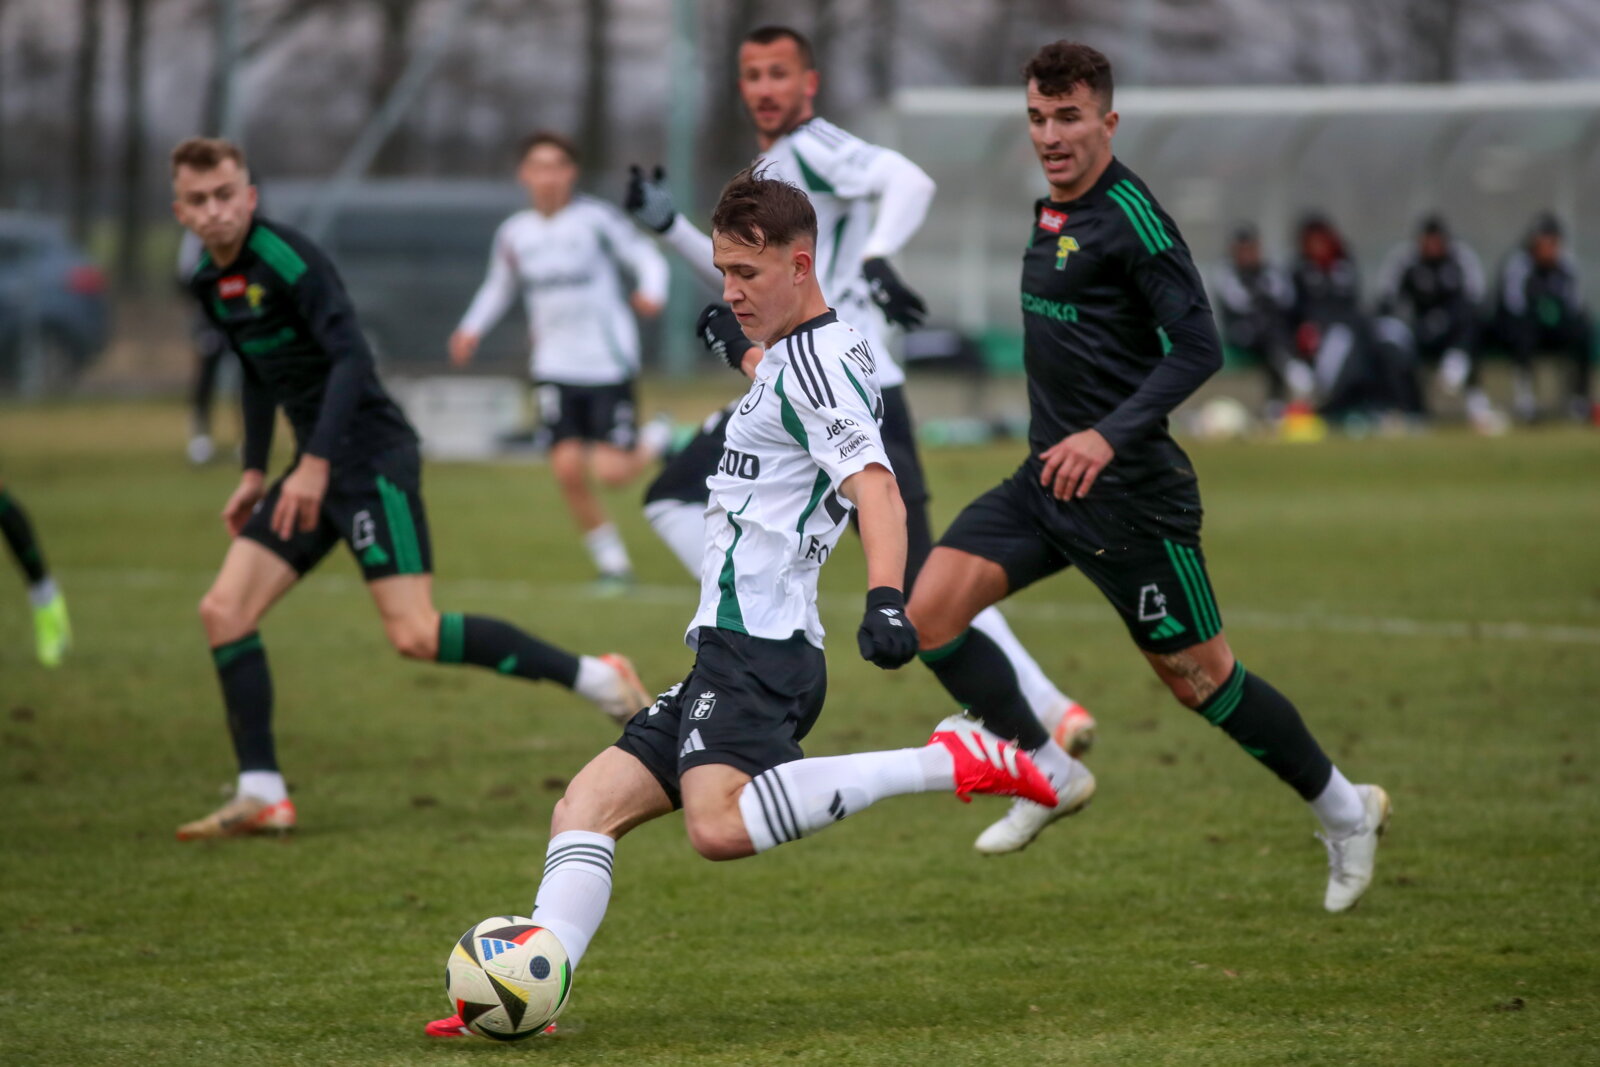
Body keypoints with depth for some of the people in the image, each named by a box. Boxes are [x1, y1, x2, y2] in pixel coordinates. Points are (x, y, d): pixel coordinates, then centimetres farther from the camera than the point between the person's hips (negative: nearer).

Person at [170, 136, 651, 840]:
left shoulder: (285, 259, -16)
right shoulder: (210, 282, 11)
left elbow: (350, 356, -23)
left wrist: (316, 464, -28)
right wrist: (254, 473, 24)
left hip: (371, 458, -9)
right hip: (318, 466, 9)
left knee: (415, 636, -16)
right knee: (223, 610, 0)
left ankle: (596, 678, -5)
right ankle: (262, 796, 2)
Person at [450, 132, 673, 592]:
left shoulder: (596, 218, -7)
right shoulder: (513, 234, 7)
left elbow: (646, 257, -3)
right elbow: (499, 287, 23)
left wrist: (652, 292, -24)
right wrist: (472, 328, 8)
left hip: (608, 363, -4)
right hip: (556, 368, 4)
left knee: (612, 471, -11)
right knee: (568, 466, -10)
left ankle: (656, 440, 24)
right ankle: (612, 562, 8)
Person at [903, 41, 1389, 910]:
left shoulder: (1130, 214, -16)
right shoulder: (1050, 211, 11)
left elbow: (1197, 347, -21)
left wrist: (1109, 435, -31)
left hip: (1127, 491, -8)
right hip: (1049, 477, 8)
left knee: (1199, 677, 2)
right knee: (929, 612, -6)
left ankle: (1344, 811, 21)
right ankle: (1046, 776, 8)